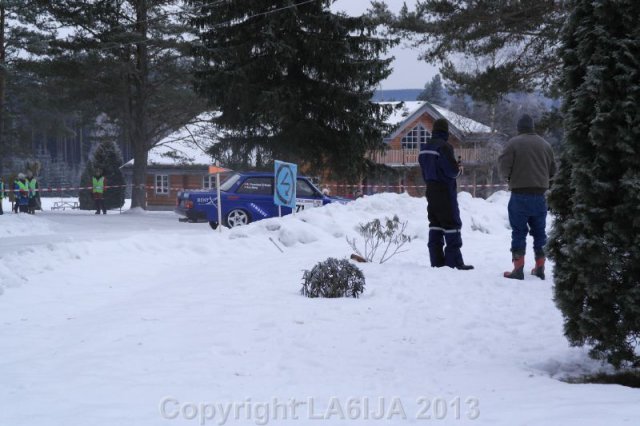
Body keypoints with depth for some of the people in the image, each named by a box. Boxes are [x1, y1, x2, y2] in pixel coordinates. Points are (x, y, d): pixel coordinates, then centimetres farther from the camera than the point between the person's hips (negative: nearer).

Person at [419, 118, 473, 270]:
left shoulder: (424, 148, 10)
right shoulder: (444, 146, -17)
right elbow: (453, 169, -20)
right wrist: (458, 169, -1)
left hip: (431, 190, 8)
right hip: (445, 191, -8)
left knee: (435, 224, 11)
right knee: (452, 224, -3)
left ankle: (437, 260, 11)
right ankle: (454, 262, -3)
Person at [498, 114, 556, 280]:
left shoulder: (513, 143, -8)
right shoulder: (545, 144, 7)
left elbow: (504, 168, -11)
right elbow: (553, 170, 12)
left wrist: (509, 177, 10)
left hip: (519, 194, -4)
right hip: (539, 194, 4)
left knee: (519, 232, 1)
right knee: (539, 231, 14)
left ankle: (518, 268, -3)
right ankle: (540, 267, 18)